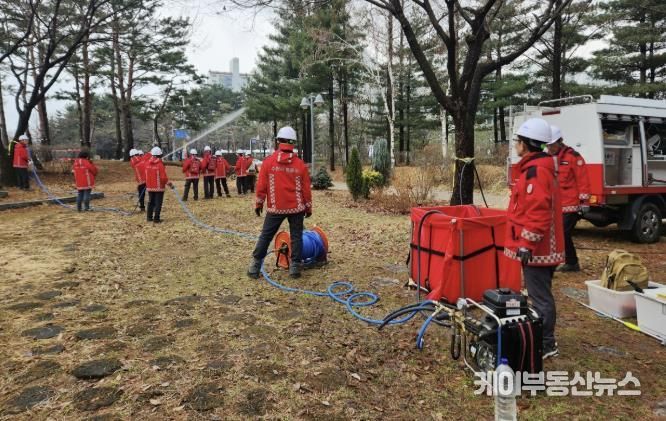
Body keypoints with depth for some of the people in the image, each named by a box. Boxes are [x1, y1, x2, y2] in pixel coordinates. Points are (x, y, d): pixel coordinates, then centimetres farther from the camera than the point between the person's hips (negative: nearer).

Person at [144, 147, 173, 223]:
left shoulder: (147, 163, 1)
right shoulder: (160, 164, -17)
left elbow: (147, 175, 11)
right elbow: (163, 177, -17)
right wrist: (170, 184, -5)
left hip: (150, 187, 6)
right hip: (159, 187, -6)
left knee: (151, 202, 17)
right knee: (158, 203, 1)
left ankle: (149, 217, 22)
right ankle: (156, 219, 1)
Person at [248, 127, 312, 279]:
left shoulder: (268, 161, -5)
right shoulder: (300, 164, -4)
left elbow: (261, 186, -2)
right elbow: (306, 189, 0)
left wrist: (259, 204, 10)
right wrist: (308, 207, 10)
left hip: (275, 208, 0)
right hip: (296, 208, 0)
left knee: (265, 236, 9)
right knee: (296, 237, 9)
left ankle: (254, 267, 13)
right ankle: (295, 268, 10)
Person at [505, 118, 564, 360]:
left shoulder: (535, 170, -18)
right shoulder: (539, 167, 16)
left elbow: (538, 212, -25)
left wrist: (526, 244, -23)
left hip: (536, 248, -11)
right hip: (543, 247, 11)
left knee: (540, 297, -2)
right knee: (541, 295, 17)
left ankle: (546, 345, 8)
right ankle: (543, 339, 28)